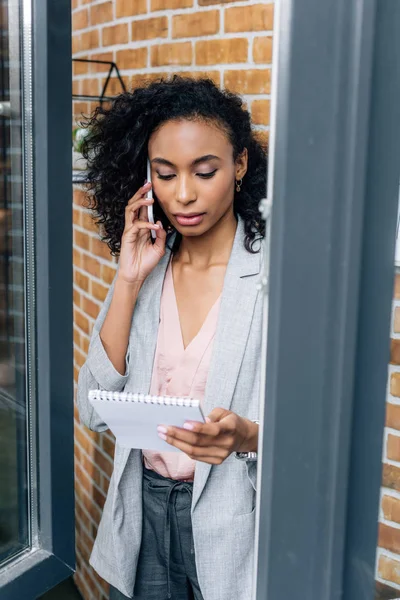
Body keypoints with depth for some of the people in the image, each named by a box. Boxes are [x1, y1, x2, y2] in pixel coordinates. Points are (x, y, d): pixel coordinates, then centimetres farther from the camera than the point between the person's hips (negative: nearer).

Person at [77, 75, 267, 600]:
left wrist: (244, 435, -32)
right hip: (142, 507, 4)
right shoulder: (144, 270, 0)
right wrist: (129, 282, -13)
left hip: (233, 521, -3)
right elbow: (94, 410, -7)